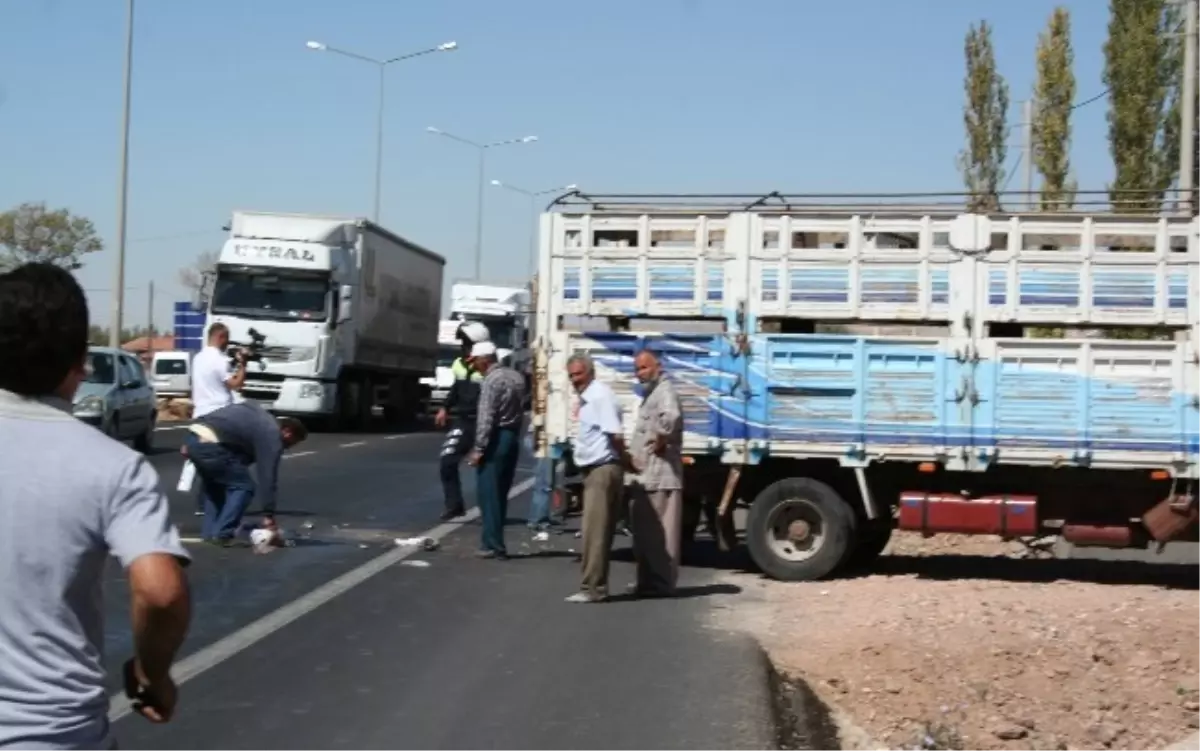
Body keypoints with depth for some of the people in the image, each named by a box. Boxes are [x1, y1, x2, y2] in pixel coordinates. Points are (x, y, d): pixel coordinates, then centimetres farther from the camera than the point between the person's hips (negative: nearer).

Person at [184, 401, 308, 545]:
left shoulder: (260, 417, 26)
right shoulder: (272, 437, 1)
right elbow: (268, 477, -2)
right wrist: (269, 515, 2)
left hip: (192, 436, 9)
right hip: (209, 445, -9)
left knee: (213, 483, 26)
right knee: (243, 486, 3)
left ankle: (209, 532, 24)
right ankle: (222, 535, 0)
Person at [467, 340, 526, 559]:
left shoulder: (491, 381, -15)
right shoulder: (516, 376, 11)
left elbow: (486, 418, -18)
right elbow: (520, 410, 9)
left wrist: (478, 448, -17)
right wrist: (514, 434, 11)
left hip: (496, 439, -8)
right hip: (512, 437, 8)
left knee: (489, 494, -3)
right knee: (500, 494, 13)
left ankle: (493, 545, -4)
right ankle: (494, 541, 17)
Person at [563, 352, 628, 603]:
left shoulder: (600, 395, -14)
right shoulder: (586, 398, 17)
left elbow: (616, 434, -22)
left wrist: (624, 459, -9)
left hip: (603, 470, -10)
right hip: (594, 470, 10)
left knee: (595, 532, -9)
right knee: (597, 532, 12)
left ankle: (592, 588, -7)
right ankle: (596, 586, 17)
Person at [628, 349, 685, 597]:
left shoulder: (665, 391, -11)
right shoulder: (649, 395, 22)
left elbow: (671, 417, -34)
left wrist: (661, 441, -22)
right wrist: (635, 453, 15)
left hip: (659, 476, -11)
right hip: (646, 475, 11)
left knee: (659, 532, -6)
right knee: (645, 532, 14)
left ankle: (661, 583, -2)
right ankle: (649, 581, 20)